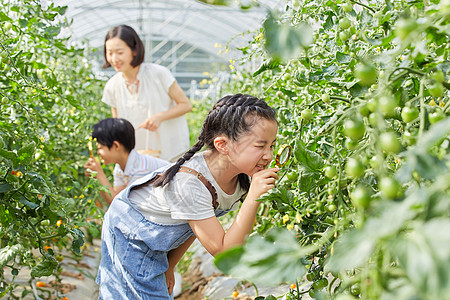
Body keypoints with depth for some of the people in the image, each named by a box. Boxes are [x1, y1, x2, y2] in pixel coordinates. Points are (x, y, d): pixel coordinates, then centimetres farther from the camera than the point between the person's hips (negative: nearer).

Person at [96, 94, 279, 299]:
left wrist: (169, 266, 7)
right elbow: (223, 251, -35)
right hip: (129, 234, -7)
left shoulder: (242, 179, -16)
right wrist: (253, 197, -43)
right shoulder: (188, 182, -40)